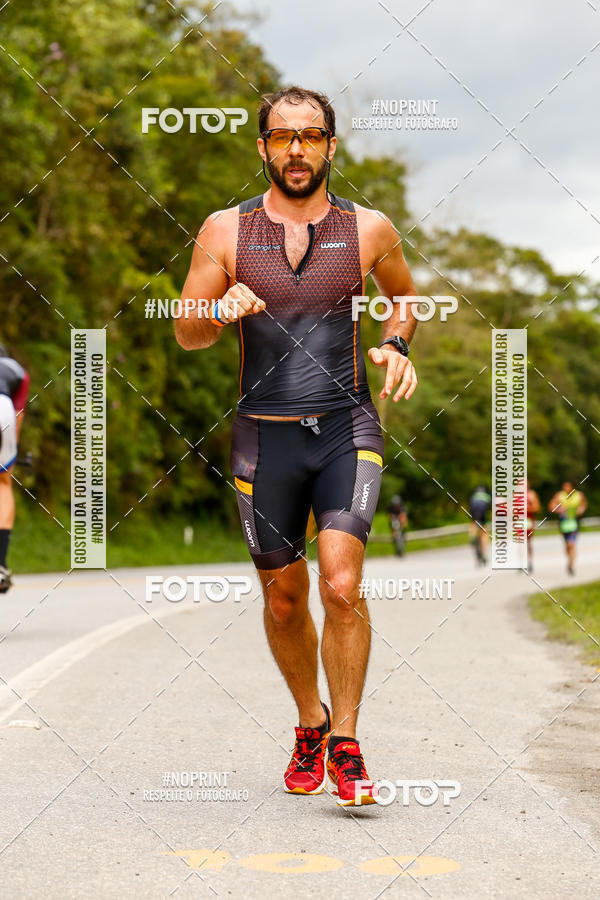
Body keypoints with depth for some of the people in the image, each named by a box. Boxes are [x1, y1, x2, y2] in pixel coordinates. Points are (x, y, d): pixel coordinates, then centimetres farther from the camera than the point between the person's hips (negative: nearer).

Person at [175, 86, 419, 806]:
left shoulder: (369, 229, 1)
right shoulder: (225, 231, 0)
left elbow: (405, 295, 21)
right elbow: (186, 334, 5)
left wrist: (395, 345, 0)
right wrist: (222, 311, -18)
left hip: (347, 428, -1)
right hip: (264, 432, 1)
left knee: (342, 585, -18)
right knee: (283, 599, 10)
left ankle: (345, 746, -5)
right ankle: (310, 723, 33)